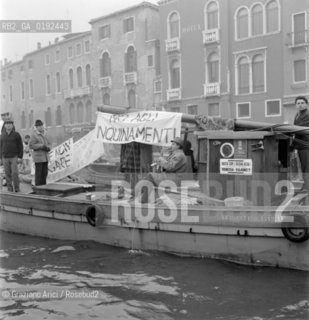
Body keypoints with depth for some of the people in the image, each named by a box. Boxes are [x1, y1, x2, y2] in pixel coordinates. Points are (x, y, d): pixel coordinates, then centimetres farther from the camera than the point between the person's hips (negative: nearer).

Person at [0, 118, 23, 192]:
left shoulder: (16, 134, -3)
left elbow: (21, 147, -3)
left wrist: (20, 157, -10)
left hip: (14, 157, -3)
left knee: (15, 174, -11)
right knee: (7, 175, 4)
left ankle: (17, 189, -1)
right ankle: (10, 190, 11)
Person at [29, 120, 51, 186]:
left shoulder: (43, 134, 15)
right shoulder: (34, 135, -6)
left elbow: (48, 143, 20)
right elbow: (31, 145, -14)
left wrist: (48, 148, -3)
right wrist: (42, 146, -18)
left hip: (45, 157, 7)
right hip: (38, 157, -7)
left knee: (45, 172, 7)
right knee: (38, 173, -4)